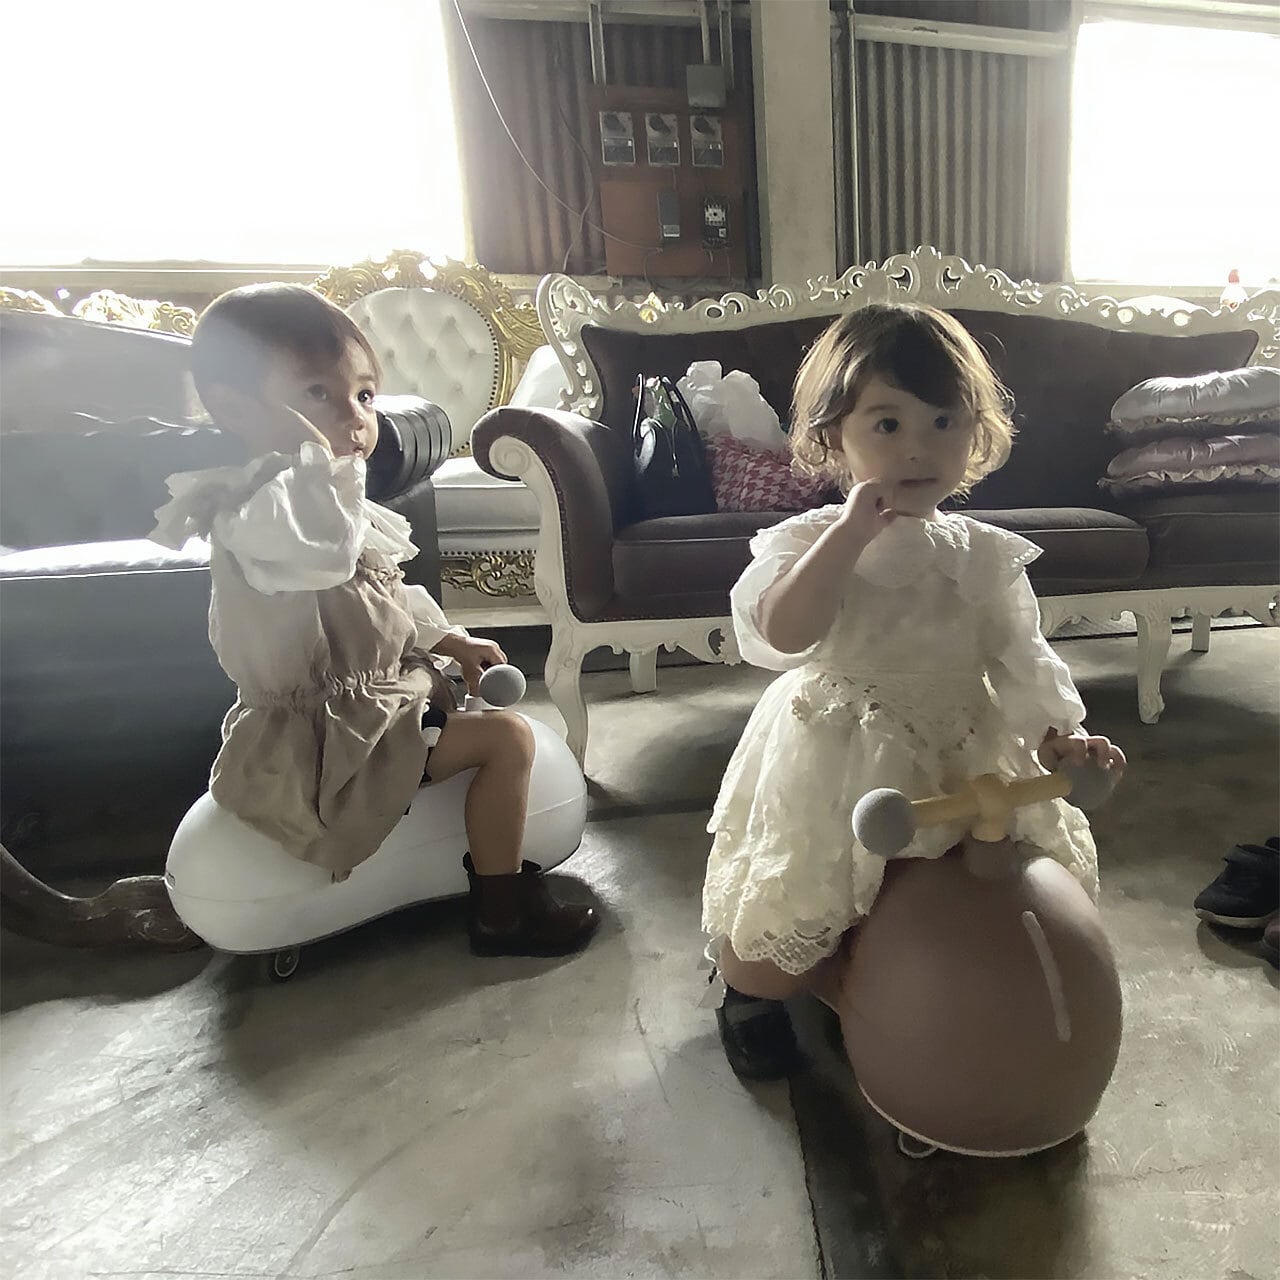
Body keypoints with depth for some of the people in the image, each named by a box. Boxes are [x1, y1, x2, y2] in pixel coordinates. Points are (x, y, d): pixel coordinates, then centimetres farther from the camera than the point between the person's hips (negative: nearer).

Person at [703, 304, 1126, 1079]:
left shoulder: (986, 555, 2)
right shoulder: (811, 542, -11)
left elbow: (1020, 658, 5)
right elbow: (784, 632, -30)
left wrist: (1057, 733, -10)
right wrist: (853, 530, -30)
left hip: (963, 767, 5)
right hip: (836, 775, -4)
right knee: (767, 952, -4)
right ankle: (750, 995, 35)